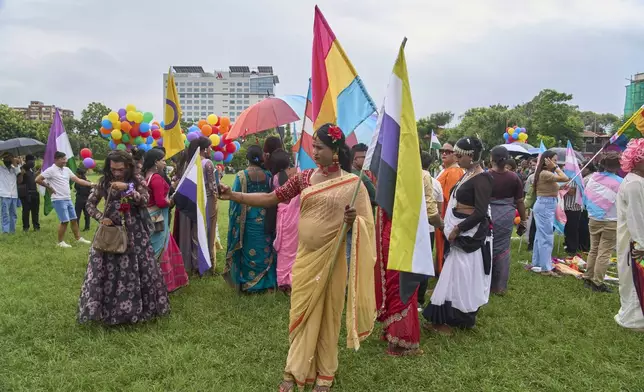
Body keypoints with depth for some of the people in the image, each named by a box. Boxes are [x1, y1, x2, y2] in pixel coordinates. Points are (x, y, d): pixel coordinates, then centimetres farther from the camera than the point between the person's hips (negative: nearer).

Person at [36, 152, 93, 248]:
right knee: (65, 221, -8)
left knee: (74, 219, 12)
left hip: (68, 199, 7)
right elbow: (38, 180, -11)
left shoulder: (67, 169, 10)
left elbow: (77, 180, 8)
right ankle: (60, 242, 5)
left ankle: (78, 238, 23)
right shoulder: (51, 170, -10)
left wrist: (91, 184, -1)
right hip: (59, 200, -7)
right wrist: (49, 187, -6)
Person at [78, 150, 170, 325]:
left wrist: (128, 188, -24)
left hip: (134, 232, 0)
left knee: (138, 269, 4)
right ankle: (105, 309, 17)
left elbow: (144, 201, -13)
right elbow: (90, 204, 5)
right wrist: (101, 217, -11)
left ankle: (139, 306, 20)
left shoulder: (136, 180, -2)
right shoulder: (104, 181, 0)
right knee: (106, 270, 1)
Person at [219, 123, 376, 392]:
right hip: (305, 256, 3)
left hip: (332, 258, -2)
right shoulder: (304, 177, 2)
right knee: (301, 313, 11)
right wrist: (233, 196, -9)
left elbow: (366, 223, -4)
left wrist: (354, 220, -27)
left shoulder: (353, 183, -6)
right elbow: (270, 198, 0)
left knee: (328, 314, 10)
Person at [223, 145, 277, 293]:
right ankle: (267, 283, 18)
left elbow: (235, 199, -8)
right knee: (264, 251, 13)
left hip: (247, 220, -2)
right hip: (264, 220, 2)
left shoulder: (241, 176, -10)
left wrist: (235, 219, 2)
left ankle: (247, 283, 18)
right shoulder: (268, 175, -3)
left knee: (248, 251, 9)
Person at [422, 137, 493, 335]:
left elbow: (480, 212, -22)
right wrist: (453, 228, 8)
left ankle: (457, 319, 11)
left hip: (471, 235, -9)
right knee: (456, 276, 14)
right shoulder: (467, 175, 11)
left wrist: (457, 229, -19)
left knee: (462, 277, 0)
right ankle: (449, 318, 24)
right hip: (461, 234, 9)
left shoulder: (482, 178, -17)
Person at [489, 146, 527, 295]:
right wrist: (523, 220, 12)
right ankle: (500, 286, 17)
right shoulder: (514, 177, -3)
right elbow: (520, 201, 1)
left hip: (488, 215, -1)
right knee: (503, 249, 10)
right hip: (506, 216, 2)